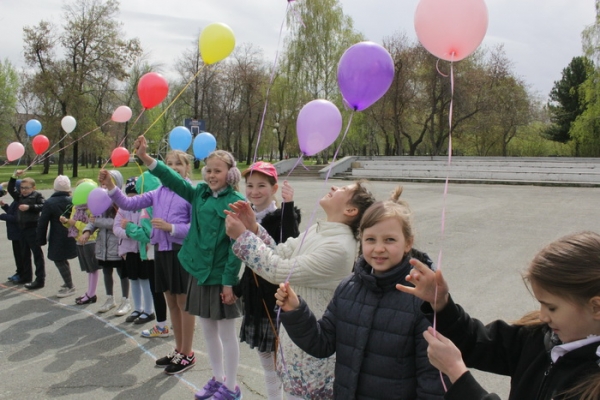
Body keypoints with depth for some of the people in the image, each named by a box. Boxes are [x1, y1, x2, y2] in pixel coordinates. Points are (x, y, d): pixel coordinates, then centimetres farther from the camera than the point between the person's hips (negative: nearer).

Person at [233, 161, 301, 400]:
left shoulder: (283, 216, -13)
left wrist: (288, 206, -36)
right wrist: (237, 289, 17)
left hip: (278, 299, -7)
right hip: (255, 298, 7)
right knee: (266, 360, 19)